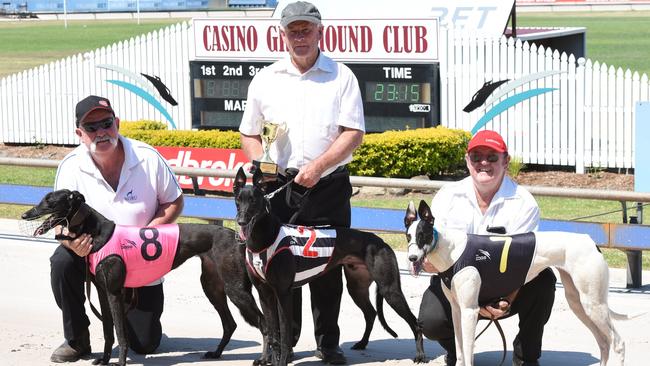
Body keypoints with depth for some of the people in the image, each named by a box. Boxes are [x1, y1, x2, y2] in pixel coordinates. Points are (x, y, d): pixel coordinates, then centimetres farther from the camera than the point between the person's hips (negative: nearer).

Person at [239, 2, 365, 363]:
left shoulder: (341, 76, 2)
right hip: (280, 185, 2)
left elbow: (354, 132, -4)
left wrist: (318, 166, -16)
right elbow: (249, 134, 15)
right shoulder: (266, 79, 8)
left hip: (329, 185, -1)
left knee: (328, 268, 4)